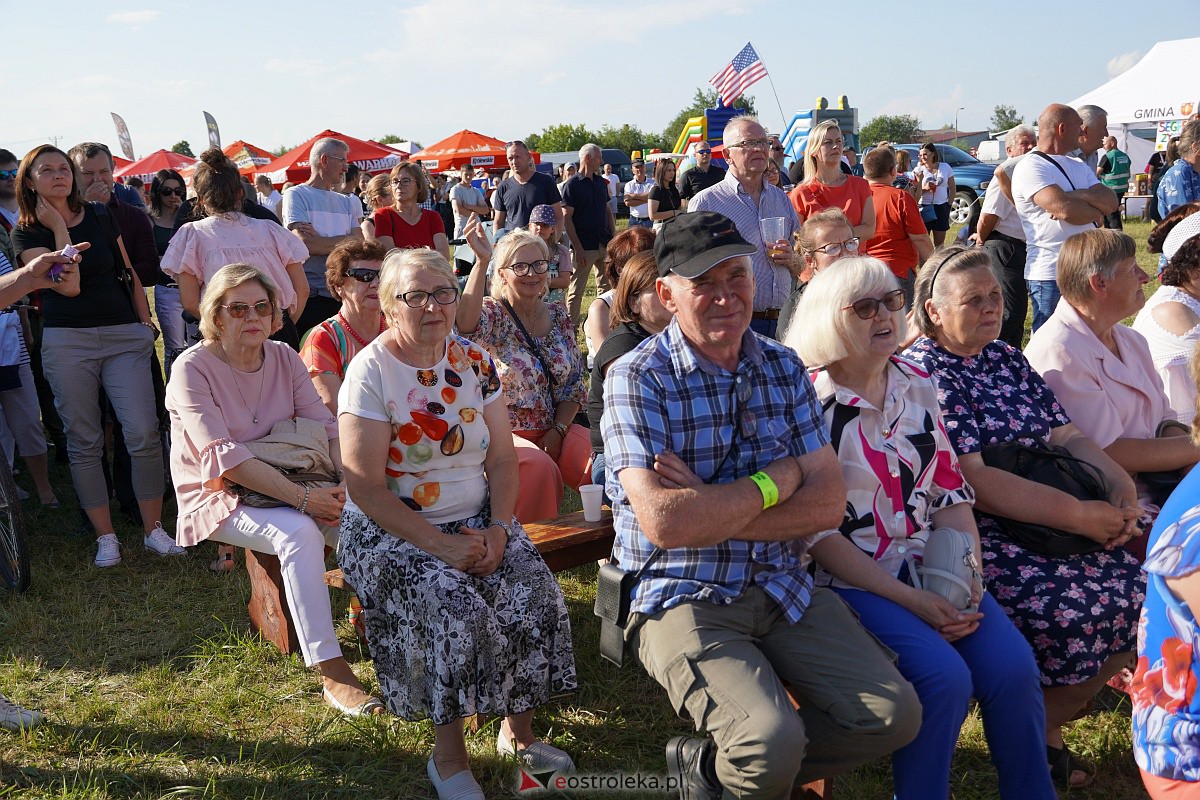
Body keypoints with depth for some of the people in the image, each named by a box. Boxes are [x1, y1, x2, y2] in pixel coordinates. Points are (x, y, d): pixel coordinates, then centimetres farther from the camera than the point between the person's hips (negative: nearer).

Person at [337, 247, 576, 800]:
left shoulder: (474, 362, 4)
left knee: (534, 592, -19)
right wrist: (441, 546, -21)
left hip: (478, 521, 5)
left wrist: (498, 529, -13)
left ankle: (518, 730, 2)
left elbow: (502, 457, 5)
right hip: (392, 530, -4)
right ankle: (448, 755, -7)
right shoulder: (371, 371, -11)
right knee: (455, 608, -28)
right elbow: (365, 489, -15)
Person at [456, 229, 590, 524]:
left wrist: (557, 431, -5)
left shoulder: (559, 317, 10)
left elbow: (574, 384, 10)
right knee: (538, 466, -34)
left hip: (555, 429, 5)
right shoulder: (492, 315, -5)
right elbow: (466, 323, -32)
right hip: (505, 431, -4)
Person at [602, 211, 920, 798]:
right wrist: (777, 479, -11)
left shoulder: (784, 368, 6)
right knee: (773, 744, -26)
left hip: (784, 588, 6)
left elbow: (828, 504, -3)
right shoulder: (636, 379, -10)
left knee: (895, 715, -7)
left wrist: (708, 508, -17)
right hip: (683, 597, -5)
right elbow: (664, 522, -23)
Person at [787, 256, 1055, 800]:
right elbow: (814, 530, -12)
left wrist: (968, 574, -5)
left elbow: (950, 489, 11)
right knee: (945, 676, -24)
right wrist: (908, 600, -16)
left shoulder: (917, 384, 10)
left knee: (1014, 667, -15)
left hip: (931, 568, 5)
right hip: (850, 579, -5)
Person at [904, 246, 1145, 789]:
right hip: (973, 536, -8)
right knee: (1069, 609, -26)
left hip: (1051, 525, 8)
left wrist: (1121, 487, -6)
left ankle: (1047, 716, 14)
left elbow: (1066, 435, 14)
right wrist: (1078, 515, -19)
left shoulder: (1008, 359, 16)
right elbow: (971, 481, -18)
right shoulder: (921, 373, -10)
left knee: (1142, 590, -8)